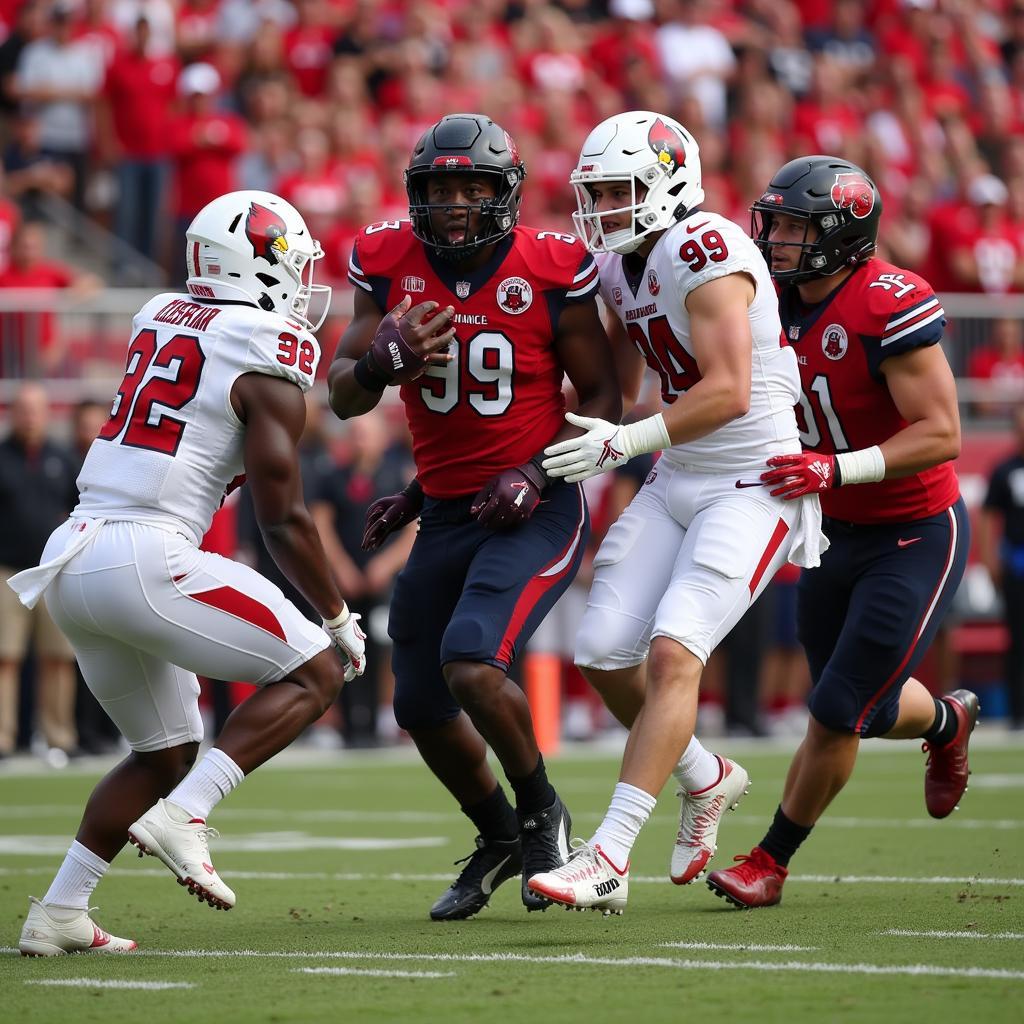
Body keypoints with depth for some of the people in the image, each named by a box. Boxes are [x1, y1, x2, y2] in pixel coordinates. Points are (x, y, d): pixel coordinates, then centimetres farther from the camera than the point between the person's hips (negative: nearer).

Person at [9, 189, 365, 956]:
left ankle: (58, 914, 13)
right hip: (146, 556, -8)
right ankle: (182, 816, -13)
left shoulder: (158, 319, 14)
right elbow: (284, 523, -6)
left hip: (71, 554, 8)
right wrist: (341, 618, 6)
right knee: (315, 672, 2)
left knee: (165, 752, 20)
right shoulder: (269, 370, -6)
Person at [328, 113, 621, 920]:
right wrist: (384, 360, -22)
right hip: (446, 514, 5)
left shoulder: (551, 272, -11)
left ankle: (542, 813, 2)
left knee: (472, 666, -25)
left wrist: (541, 472, -16)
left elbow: (602, 396, -2)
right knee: (422, 708, 10)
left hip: (532, 511, -5)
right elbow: (342, 395, 0)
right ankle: (499, 840, 36)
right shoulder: (389, 266, -2)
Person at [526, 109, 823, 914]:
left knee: (672, 654, -19)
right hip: (677, 483, 9)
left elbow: (728, 392, -26)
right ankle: (709, 781, 29)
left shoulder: (706, 252, -19)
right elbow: (616, 383, 24)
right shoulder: (621, 268, 9)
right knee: (605, 656, 3)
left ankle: (607, 862, -23)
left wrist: (624, 442, -26)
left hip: (754, 485, -9)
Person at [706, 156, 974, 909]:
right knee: (870, 710, 18)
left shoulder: (892, 306, -23)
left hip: (916, 536, -7)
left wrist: (835, 468, -34)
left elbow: (941, 435, -25)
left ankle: (770, 862, 9)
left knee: (838, 715, -6)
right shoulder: (780, 306, -1)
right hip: (836, 535, 7)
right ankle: (946, 721, 51)